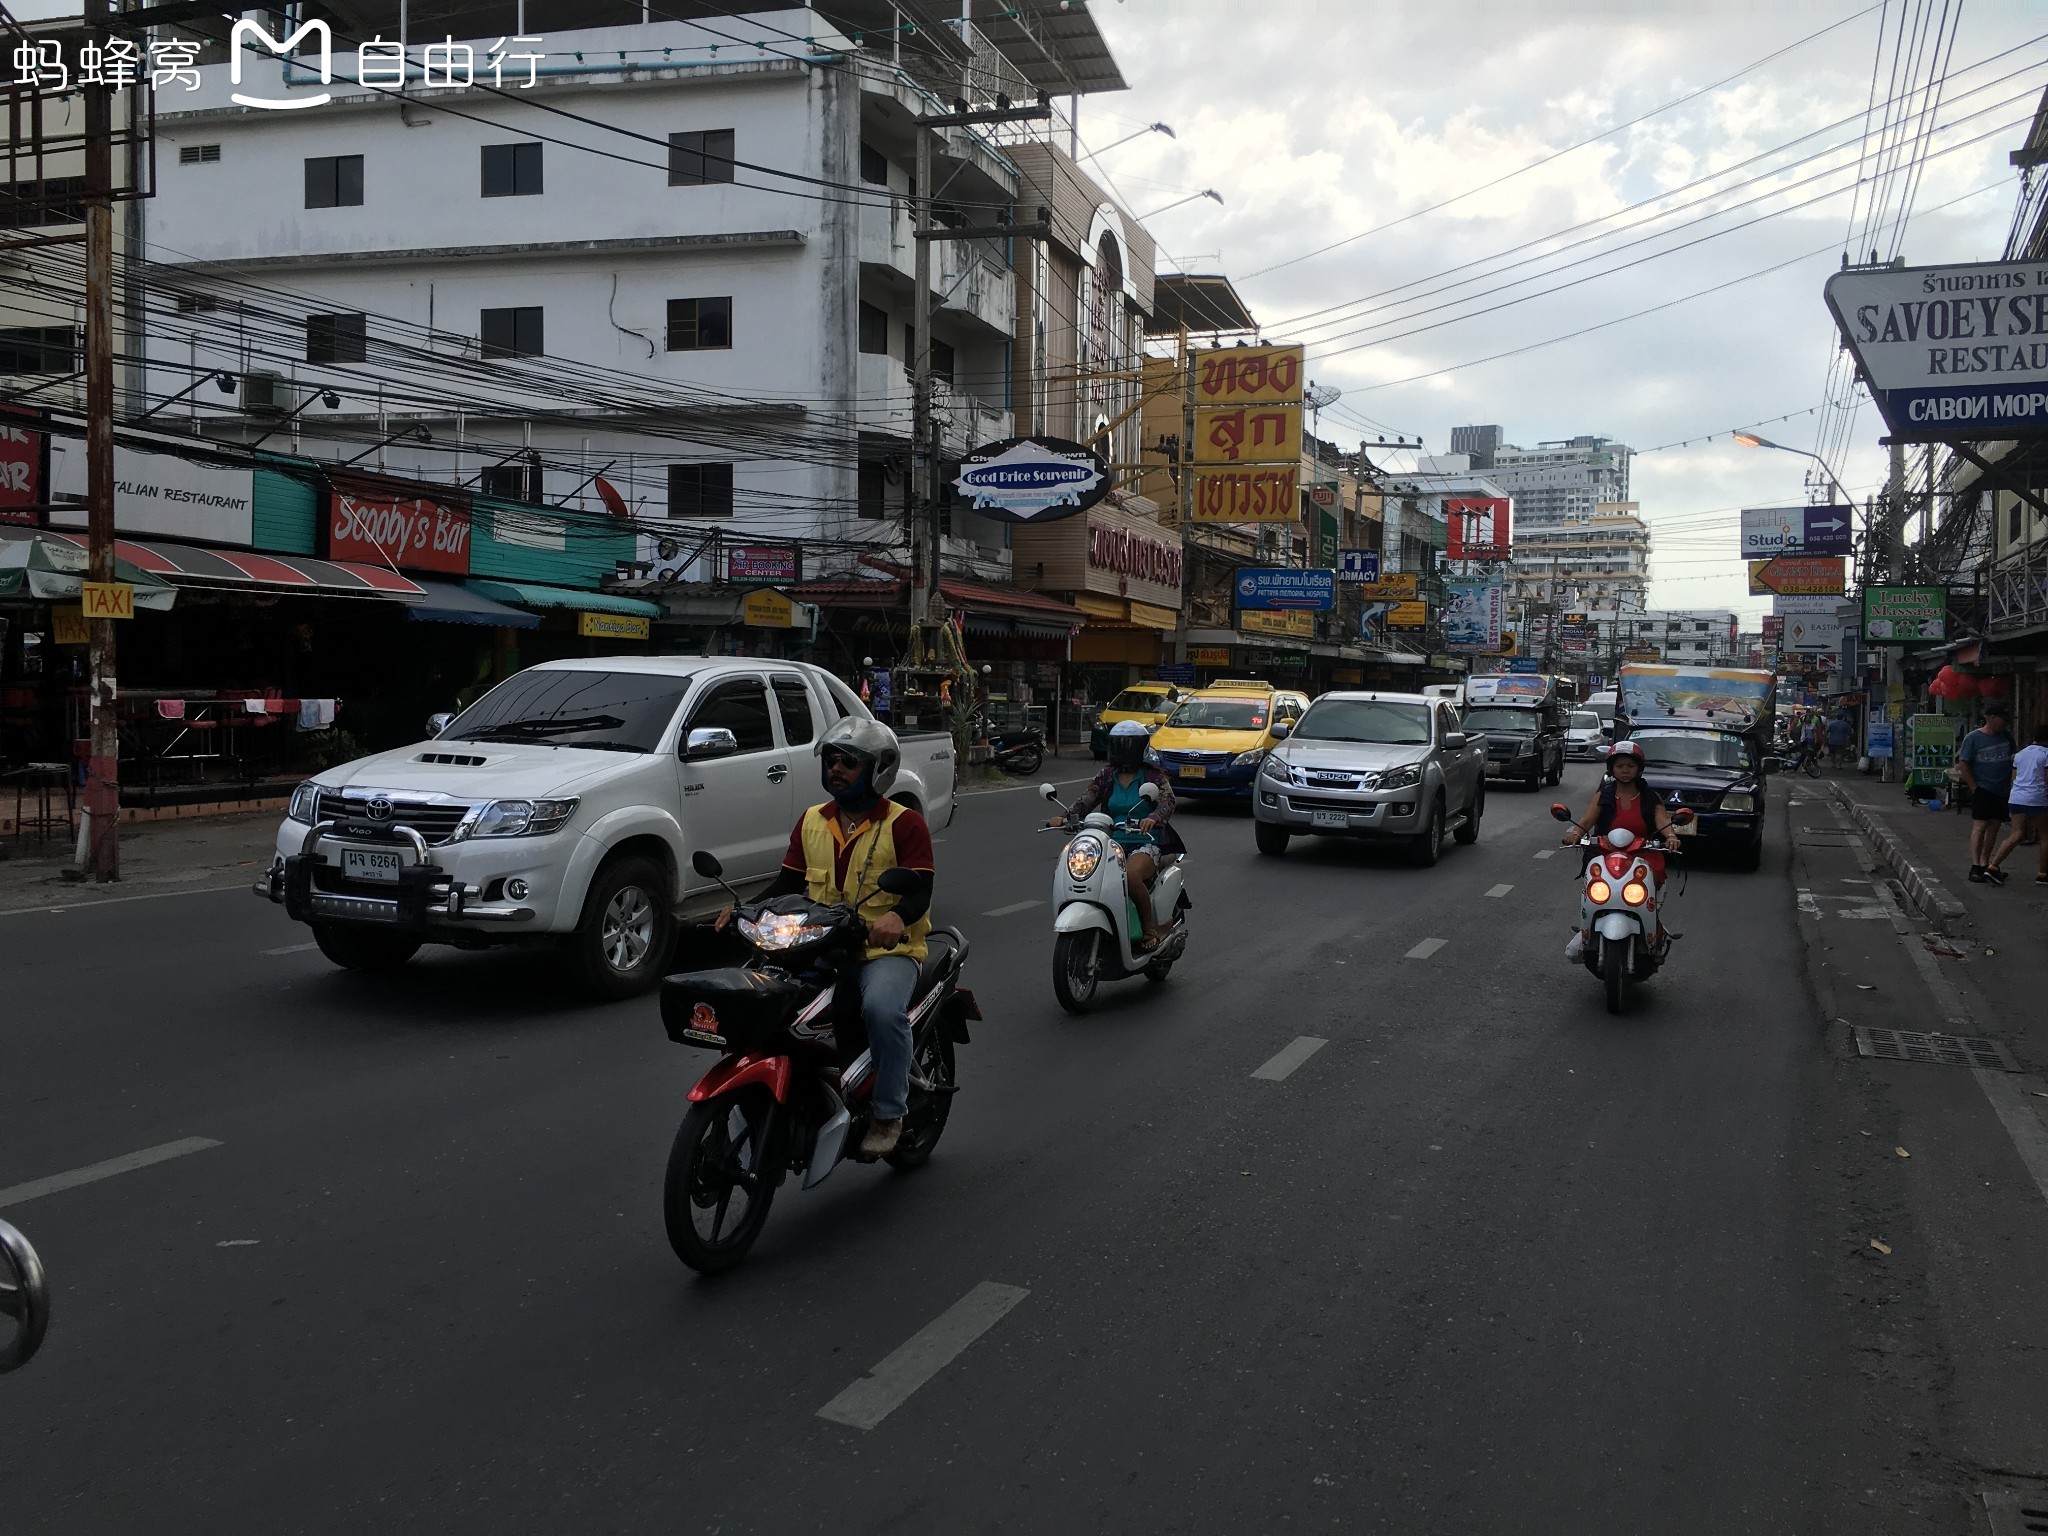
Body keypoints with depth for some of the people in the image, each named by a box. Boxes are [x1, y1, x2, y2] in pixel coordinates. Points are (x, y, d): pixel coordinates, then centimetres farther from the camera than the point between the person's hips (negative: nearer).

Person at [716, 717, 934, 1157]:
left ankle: (888, 1113, -15)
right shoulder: (811, 822, 15)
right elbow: (788, 882, 15)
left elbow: (920, 890, -12)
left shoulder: (905, 823, -2)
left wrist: (896, 916, -35)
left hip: (887, 949, -5)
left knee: (882, 1011, -35)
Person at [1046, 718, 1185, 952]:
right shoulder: (1106, 777, 13)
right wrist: (1064, 817, -20)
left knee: (1130, 875, -36)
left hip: (1145, 844, -4)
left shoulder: (1153, 776, 1)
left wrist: (1153, 818, -40)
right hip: (1113, 844, 4)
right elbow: (1085, 801, 1)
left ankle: (1151, 927, -16)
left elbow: (1167, 801, -16)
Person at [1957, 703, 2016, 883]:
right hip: (1982, 788, -6)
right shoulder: (1973, 738, -8)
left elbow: (2013, 759, 21)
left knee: (1994, 825, 8)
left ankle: (1985, 864, 16)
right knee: (1980, 825, -12)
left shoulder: (2006, 736, 8)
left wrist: (2010, 782, 13)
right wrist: (1974, 787, -11)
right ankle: (1975, 867, -13)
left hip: (2002, 790, 6)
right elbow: (1963, 764, -8)